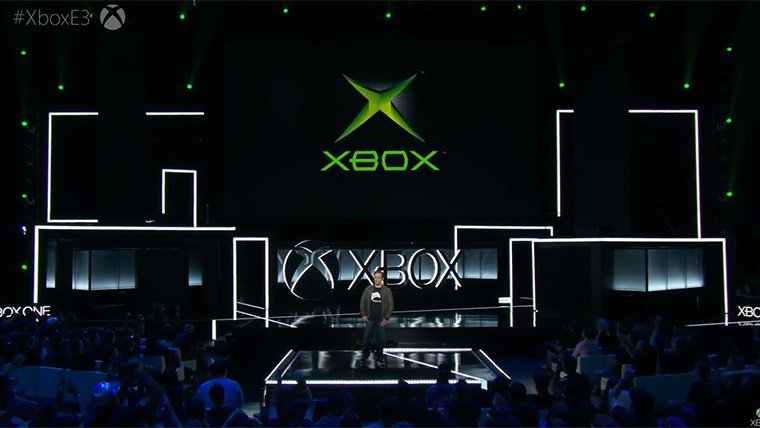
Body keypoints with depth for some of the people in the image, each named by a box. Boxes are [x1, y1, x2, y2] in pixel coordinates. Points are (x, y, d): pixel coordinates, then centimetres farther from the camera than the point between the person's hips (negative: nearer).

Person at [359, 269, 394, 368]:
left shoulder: (387, 291, -3)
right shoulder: (368, 289, 2)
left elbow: (390, 305, -3)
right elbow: (362, 302, 7)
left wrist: (386, 318, -9)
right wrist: (363, 314, -2)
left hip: (381, 321, -1)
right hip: (369, 319, 1)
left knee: (381, 340, 4)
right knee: (366, 339, 4)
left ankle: (379, 359, 18)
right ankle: (364, 356, 22)